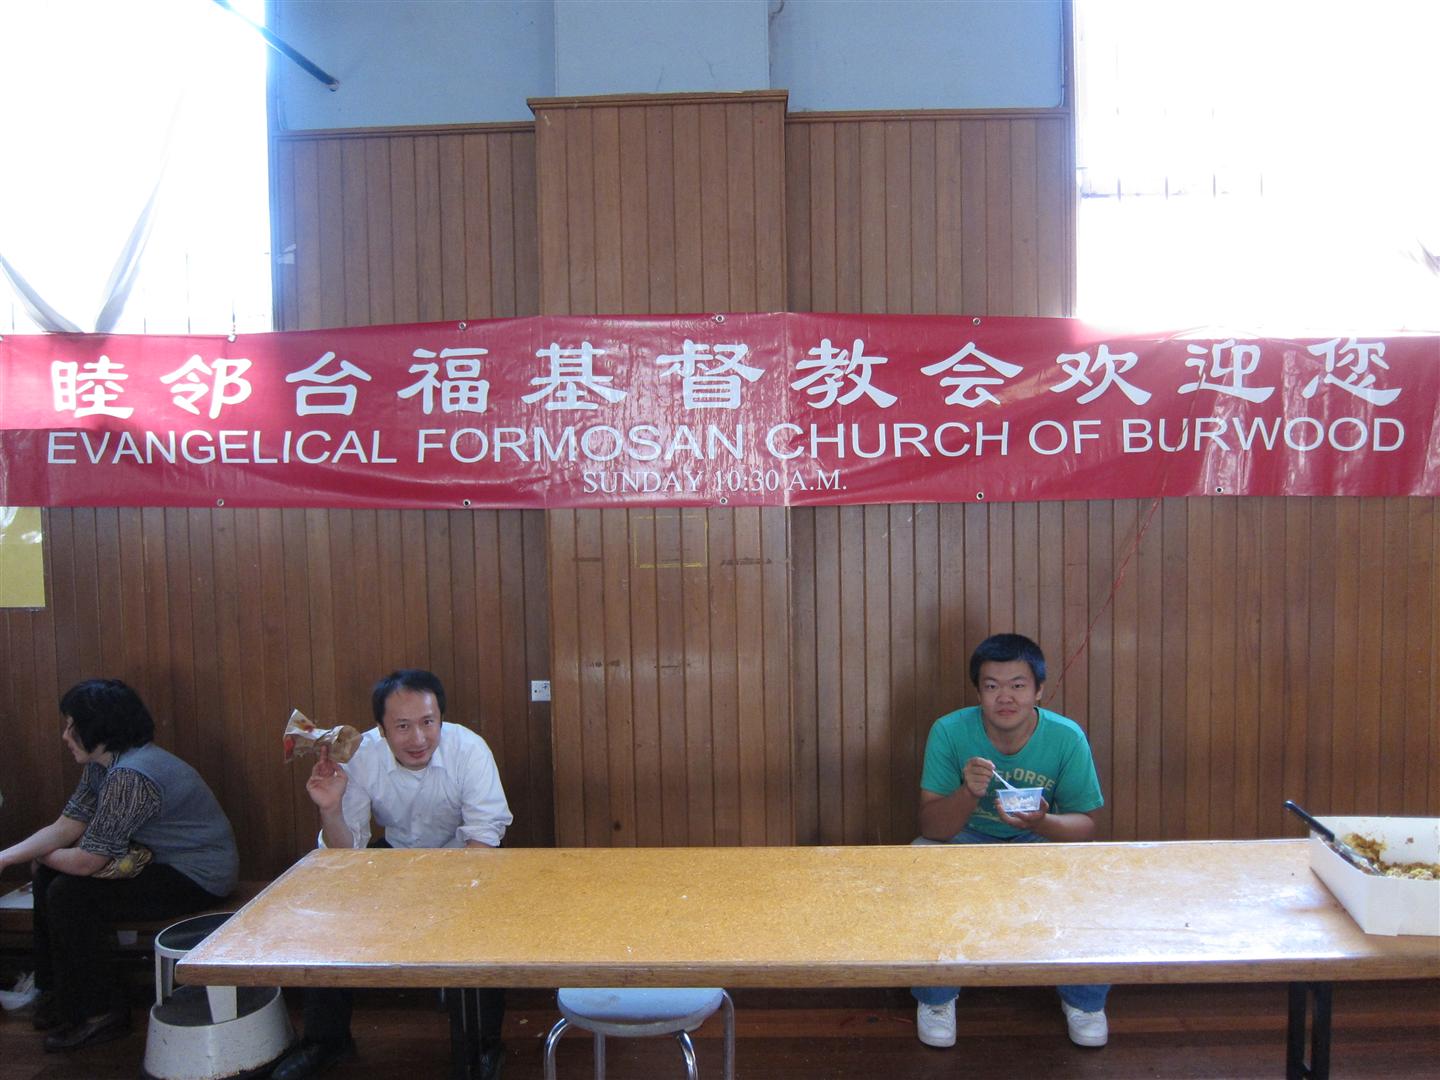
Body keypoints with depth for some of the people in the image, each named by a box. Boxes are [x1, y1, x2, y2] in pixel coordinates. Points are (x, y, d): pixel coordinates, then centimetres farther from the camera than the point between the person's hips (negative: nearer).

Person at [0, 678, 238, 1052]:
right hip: (159, 860, 11)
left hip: (198, 879, -11)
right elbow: (66, 827, 4)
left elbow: (86, 862, -25)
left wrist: (43, 855, -5)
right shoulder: (102, 764, 4)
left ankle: (101, 1013, 1)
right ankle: (58, 993, 26)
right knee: (47, 877, 10)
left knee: (70, 896, -17)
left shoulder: (131, 776, -29)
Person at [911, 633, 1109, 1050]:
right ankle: (935, 996, -4)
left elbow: (1085, 824, -11)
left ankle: (1084, 999, 3)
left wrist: (1042, 823, -35)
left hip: (1043, 840, 1)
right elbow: (932, 827, -21)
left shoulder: (1067, 737, -18)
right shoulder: (949, 731, -21)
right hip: (966, 839, 0)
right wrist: (969, 793, -44)